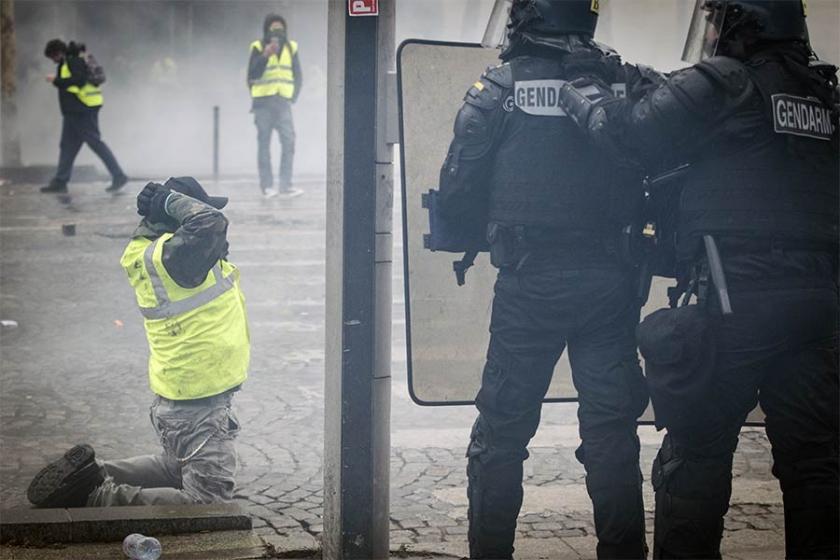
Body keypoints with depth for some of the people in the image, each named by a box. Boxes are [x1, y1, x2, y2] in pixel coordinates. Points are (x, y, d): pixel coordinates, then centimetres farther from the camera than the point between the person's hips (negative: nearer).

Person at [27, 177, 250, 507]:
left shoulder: (150, 250, 5)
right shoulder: (171, 255, -24)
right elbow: (210, 223, -39)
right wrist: (172, 201, -22)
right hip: (198, 410, -10)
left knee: (179, 471, 32)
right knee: (209, 503, -9)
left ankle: (91, 475, 19)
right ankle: (100, 499, -10)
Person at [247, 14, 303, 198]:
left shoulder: (291, 48, 10)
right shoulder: (258, 48, 0)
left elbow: (298, 76, 15)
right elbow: (252, 75, -10)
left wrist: (293, 96, 4)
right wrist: (265, 55, -20)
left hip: (283, 102, 2)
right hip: (263, 103, -2)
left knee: (289, 141, -10)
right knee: (264, 143, 1)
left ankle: (286, 185, -9)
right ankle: (267, 186, 4)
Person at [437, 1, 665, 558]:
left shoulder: (499, 88, -4)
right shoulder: (626, 82, 1)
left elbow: (458, 193, -5)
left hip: (529, 282, -2)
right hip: (610, 281, 2)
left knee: (501, 433, 9)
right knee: (612, 430, 9)